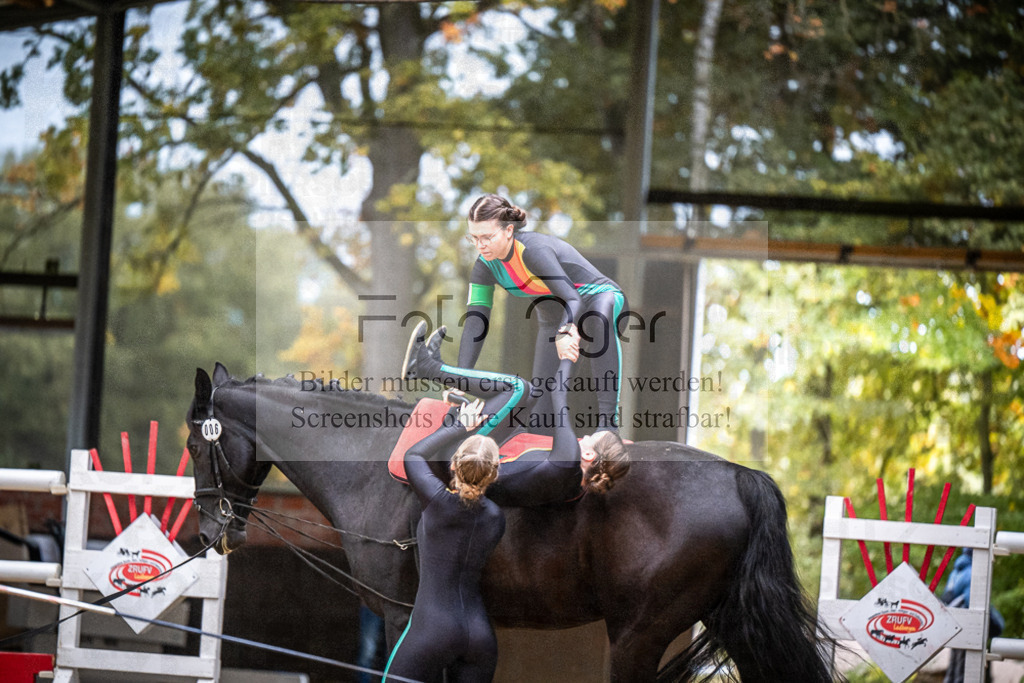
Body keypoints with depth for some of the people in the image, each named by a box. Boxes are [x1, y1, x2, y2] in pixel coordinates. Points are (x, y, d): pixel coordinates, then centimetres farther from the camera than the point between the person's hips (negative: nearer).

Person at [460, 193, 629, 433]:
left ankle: (608, 420, -47)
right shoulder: (485, 265, -15)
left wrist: (565, 333, -67)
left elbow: (573, 299, -46)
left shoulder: (534, 249, -35)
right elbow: (475, 321, -16)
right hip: (553, 318, 7)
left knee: (600, 314, -44)